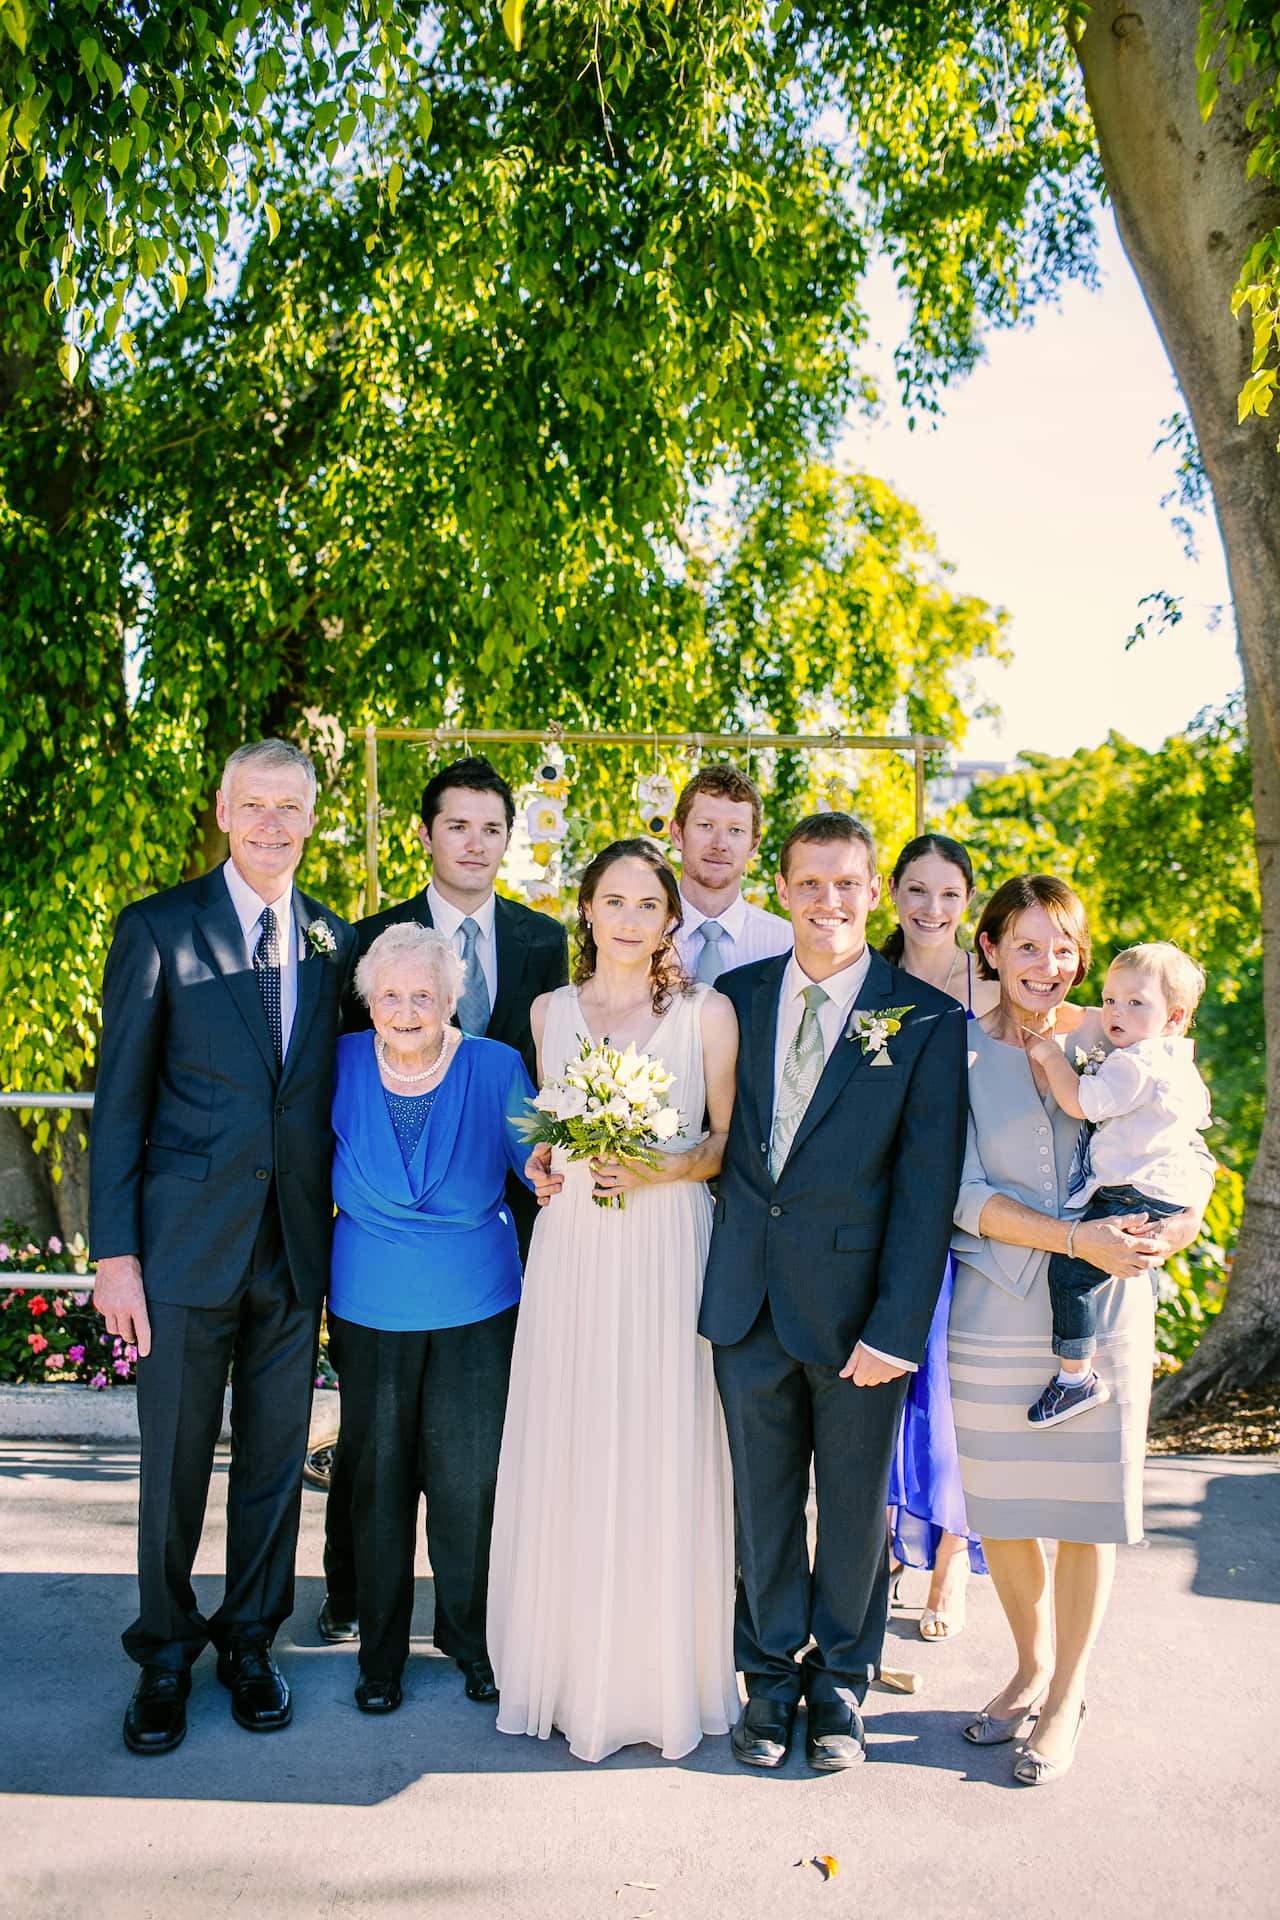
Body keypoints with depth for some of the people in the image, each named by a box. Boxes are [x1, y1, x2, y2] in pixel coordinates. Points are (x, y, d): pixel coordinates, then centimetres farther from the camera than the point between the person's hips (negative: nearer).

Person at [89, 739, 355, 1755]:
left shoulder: (335, 942, 6)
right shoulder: (156, 929, -3)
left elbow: (340, 1088, 10)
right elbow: (120, 1102, -4)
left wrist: (343, 1215, 3)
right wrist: (114, 1252, -8)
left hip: (297, 1246, 3)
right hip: (189, 1245, -3)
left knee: (275, 1457, 13)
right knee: (174, 1463, 9)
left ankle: (250, 1638, 32)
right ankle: (165, 1656, 29)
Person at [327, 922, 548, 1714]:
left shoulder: (496, 1068, -7)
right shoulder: (343, 1066, -5)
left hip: (477, 1307, -1)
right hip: (372, 1308, 1)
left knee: (471, 1477, 4)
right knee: (378, 1479, 10)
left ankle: (471, 1637, 28)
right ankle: (381, 1650, 28)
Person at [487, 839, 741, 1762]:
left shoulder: (707, 1012, 1)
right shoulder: (550, 1011, 10)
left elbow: (734, 1139, 3)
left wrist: (665, 1171, -13)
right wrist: (544, 1162, 2)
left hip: (670, 1253, -2)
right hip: (571, 1253, 3)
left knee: (662, 1456, 1)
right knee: (567, 1459, 4)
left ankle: (663, 1675, 17)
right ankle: (573, 1670, 20)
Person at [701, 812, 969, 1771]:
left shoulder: (929, 1020, -6)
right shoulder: (739, 996, 5)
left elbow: (927, 1186, -9)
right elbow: (718, 1138, 9)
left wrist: (897, 1328, -13)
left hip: (857, 1307, -2)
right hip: (749, 1298, 3)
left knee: (856, 1503, 13)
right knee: (762, 1496, 14)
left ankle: (840, 1684, 33)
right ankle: (771, 1677, 33)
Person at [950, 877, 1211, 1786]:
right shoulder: (959, 1053, -2)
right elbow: (965, 1194, -8)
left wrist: (1179, 1225, -12)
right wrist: (1078, 1239, -19)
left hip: (1104, 1307, 0)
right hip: (995, 1309, 0)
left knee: (1087, 1502, 5)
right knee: (1000, 1503, 9)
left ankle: (1067, 1697, 25)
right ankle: (1032, 1668, 34)